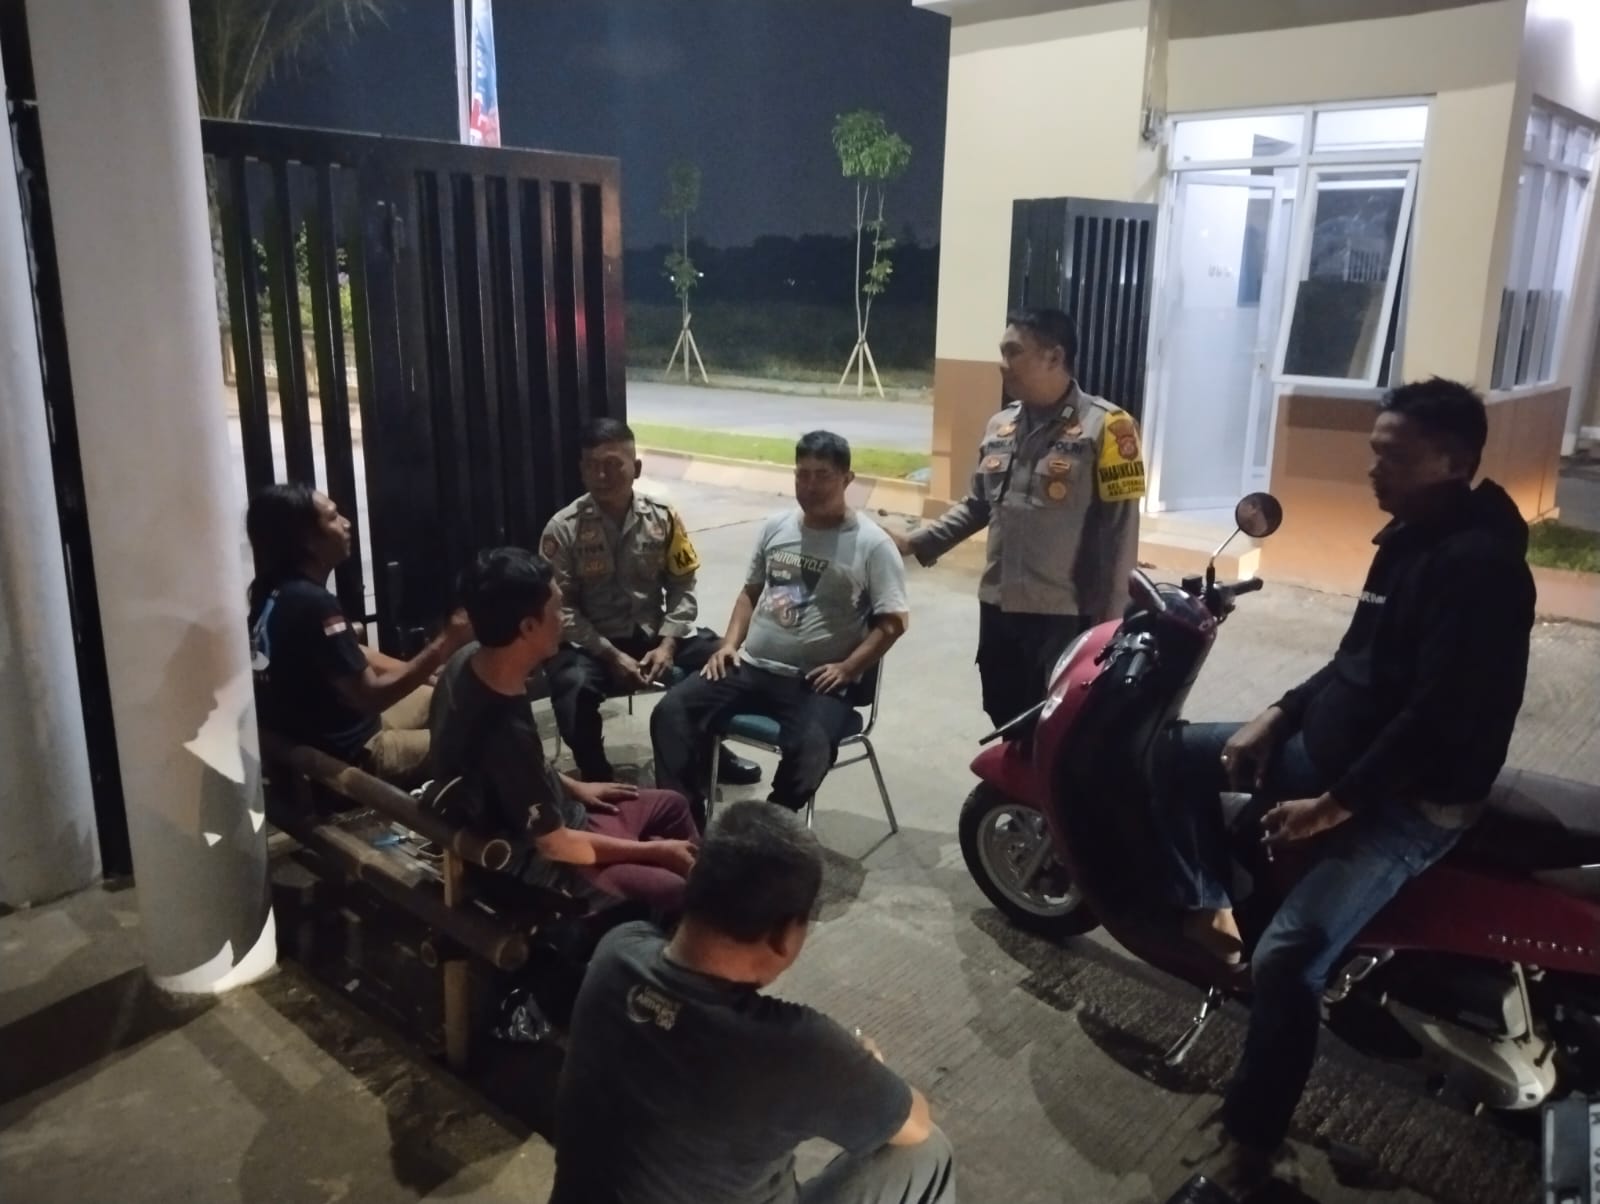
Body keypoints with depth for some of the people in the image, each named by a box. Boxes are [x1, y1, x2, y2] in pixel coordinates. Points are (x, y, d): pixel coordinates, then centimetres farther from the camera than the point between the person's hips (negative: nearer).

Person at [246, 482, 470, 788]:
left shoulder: (275, 592, 3)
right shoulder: (312, 603, -28)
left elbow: (356, 657, 10)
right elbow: (371, 695, -27)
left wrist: (433, 675, 6)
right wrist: (445, 643, -22)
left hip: (313, 739, 10)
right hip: (348, 755, -10)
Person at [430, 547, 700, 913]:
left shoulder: (467, 663, -11)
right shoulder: (505, 731, -37)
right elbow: (555, 844, -24)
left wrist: (574, 787, 15)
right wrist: (655, 851, -13)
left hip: (539, 816, 10)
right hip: (536, 863, -9)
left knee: (672, 806, 19)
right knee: (677, 894, -18)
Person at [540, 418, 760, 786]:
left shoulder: (663, 518, -2)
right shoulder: (563, 529, -9)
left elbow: (683, 589, 1)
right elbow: (561, 609, -10)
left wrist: (667, 645, -13)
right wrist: (611, 655, -18)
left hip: (653, 634, 3)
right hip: (590, 643, -3)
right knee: (574, 688, -34)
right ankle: (597, 779, -7)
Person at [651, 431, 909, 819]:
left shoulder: (871, 544, -3)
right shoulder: (775, 527, 12)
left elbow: (892, 622, -4)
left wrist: (846, 669, -13)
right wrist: (730, 643, 7)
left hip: (817, 683, -5)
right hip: (750, 667, 5)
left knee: (810, 749, -34)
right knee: (670, 712, -15)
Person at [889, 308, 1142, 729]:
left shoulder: (1104, 427, -11)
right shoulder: (999, 426, 10)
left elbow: (1119, 532, -11)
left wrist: (1106, 625, -13)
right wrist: (915, 541, 8)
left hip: (1063, 616, -6)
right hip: (998, 608, 7)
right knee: (1007, 726, 18)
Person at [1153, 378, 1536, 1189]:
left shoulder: (1478, 564, -22)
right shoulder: (1409, 538, 9)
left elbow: (1440, 716, -27)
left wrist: (1335, 804, -24)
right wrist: (1276, 716, 5)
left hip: (1409, 801, -10)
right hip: (1335, 750, 10)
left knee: (1286, 962, -21)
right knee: (1180, 751, 8)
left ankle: (1249, 1149, -4)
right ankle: (1208, 909, 11)